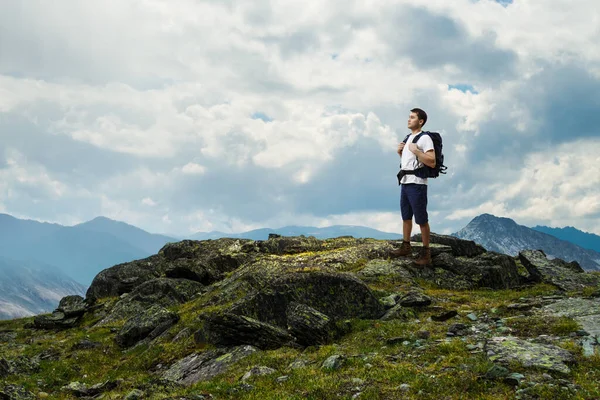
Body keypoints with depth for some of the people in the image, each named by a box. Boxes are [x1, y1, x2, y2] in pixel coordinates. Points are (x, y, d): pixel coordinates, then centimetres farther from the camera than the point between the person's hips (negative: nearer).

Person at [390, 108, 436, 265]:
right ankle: (406, 246, 29)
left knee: (421, 219, -3)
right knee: (406, 216, 17)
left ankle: (426, 252, 4)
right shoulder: (408, 138, 16)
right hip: (405, 183, 9)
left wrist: (416, 150, -22)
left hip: (417, 184, -9)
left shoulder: (424, 138, -11)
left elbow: (432, 163, -20)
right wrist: (400, 152, 8)